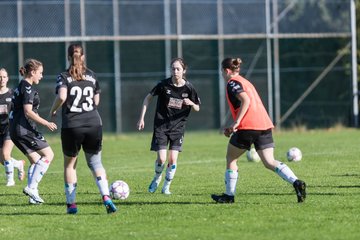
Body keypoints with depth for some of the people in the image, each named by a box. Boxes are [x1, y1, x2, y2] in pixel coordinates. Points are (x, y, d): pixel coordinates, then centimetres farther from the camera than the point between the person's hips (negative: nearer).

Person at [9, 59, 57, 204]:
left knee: (35, 160, 14)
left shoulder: (21, 87, 18)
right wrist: (46, 123, -17)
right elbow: (28, 112, -19)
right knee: (48, 154, -5)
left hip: (15, 131, 10)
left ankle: (33, 195, 8)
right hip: (24, 129, -10)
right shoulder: (27, 88, -12)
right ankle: (31, 187, -13)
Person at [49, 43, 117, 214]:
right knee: (95, 162, 9)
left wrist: (53, 110, 0)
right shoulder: (92, 76, 10)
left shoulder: (64, 77, -1)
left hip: (71, 125, -2)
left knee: (69, 164, 14)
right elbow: (96, 101, 12)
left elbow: (61, 97, -17)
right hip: (94, 124, 2)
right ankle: (106, 196, -13)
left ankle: (71, 203, 12)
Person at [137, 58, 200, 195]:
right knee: (161, 159, -11)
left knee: (173, 160, -7)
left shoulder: (188, 88, -4)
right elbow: (148, 98, 4)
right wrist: (142, 118, 0)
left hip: (178, 127, 1)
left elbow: (197, 108, 7)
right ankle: (157, 178, 21)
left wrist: (191, 103, -17)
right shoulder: (164, 85, -9)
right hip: (161, 125, -1)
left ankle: (166, 187, 13)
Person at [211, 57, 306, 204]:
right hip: (265, 125, 7)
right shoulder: (245, 82, 28)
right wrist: (234, 127, 26)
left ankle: (229, 195, 13)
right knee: (269, 162, 0)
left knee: (231, 158, 12)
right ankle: (296, 183, -21)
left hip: (248, 127, -7)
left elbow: (245, 100, -17)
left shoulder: (232, 83, 0)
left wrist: (236, 122, -18)